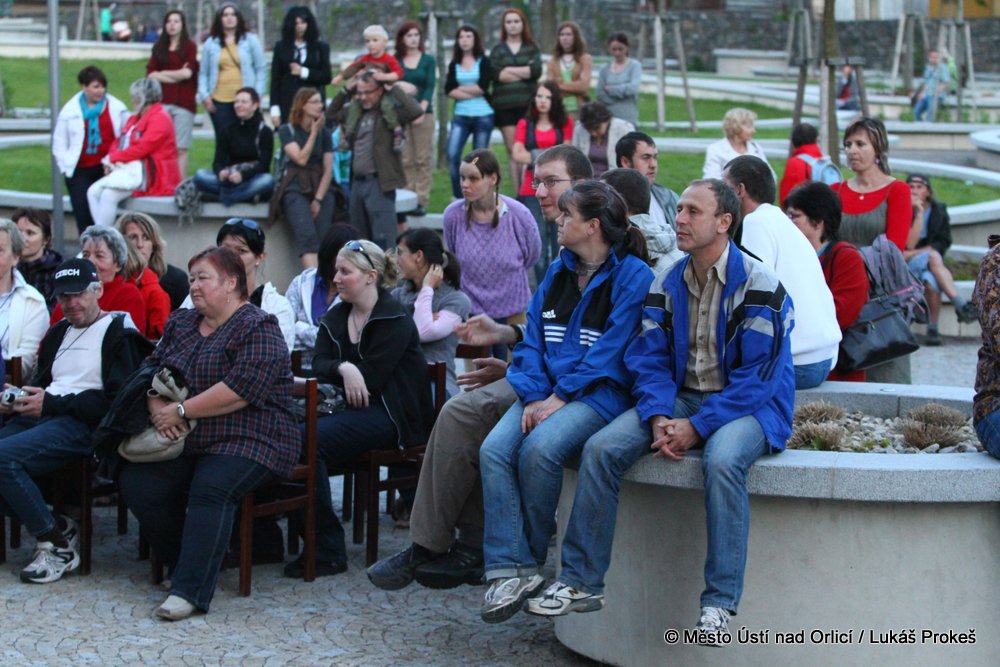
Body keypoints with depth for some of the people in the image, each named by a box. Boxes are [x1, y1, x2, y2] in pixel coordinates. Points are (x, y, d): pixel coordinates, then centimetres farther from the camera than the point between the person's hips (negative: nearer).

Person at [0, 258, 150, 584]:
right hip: (39, 418, 8)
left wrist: (51, 404, -14)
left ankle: (58, 545, -15)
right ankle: (56, 527, -4)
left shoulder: (119, 333, 0)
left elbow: (116, 402, -11)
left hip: (82, 424, -8)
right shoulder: (59, 332, 26)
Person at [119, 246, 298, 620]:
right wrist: (156, 405, -8)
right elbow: (152, 367, 15)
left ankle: (190, 591, -33)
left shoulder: (258, 328, -7)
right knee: (136, 482, -15)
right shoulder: (181, 323, 19)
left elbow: (240, 389, -19)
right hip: (187, 441, 7)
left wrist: (180, 411, -16)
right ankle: (191, 563, 1)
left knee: (210, 489, -33)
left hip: (247, 440, -7)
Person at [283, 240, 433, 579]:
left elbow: (369, 379, -14)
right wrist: (343, 369, -20)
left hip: (388, 415, -7)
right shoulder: (335, 318, 18)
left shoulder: (395, 319, -6)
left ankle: (328, 551, -22)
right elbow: (319, 364, 2)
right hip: (351, 410, 7)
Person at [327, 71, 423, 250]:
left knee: (383, 239, -8)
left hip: (379, 183, -7)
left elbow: (415, 111, -21)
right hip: (357, 182, 7)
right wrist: (347, 90, 13)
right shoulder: (356, 110, 13)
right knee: (359, 240, 15)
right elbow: (331, 114, 25)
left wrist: (392, 88, -13)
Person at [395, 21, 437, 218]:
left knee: (423, 159, -4)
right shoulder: (395, 61, 11)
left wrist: (422, 109, -12)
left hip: (423, 113, -1)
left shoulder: (428, 60, 8)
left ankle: (422, 200, -3)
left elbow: (430, 87, 0)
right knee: (405, 160, -2)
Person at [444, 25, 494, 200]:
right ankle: (458, 197, -4)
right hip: (460, 116, 2)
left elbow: (482, 87, -10)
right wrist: (471, 93, -11)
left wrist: (461, 89, -2)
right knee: (452, 155, -13)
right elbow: (449, 90, -1)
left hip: (483, 116, -2)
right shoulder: (454, 64, 11)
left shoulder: (484, 62, 2)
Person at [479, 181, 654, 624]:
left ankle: (529, 561, -10)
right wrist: (534, 396, -4)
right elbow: (533, 339, 14)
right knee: (494, 450, -21)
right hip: (548, 391, 6)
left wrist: (559, 398, -16)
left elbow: (611, 350, -12)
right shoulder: (558, 272, 18)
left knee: (539, 449, -31)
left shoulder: (633, 275, -4)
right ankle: (508, 570, -25)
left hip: (600, 392, -6)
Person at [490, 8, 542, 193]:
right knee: (512, 150, -1)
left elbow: (537, 70, -5)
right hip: (504, 105, 1)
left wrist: (509, 70, -5)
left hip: (527, 103, -1)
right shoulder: (497, 50, 13)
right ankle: (518, 194, 0)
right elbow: (496, 75, -5)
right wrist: (525, 71, -4)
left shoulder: (532, 48, 13)